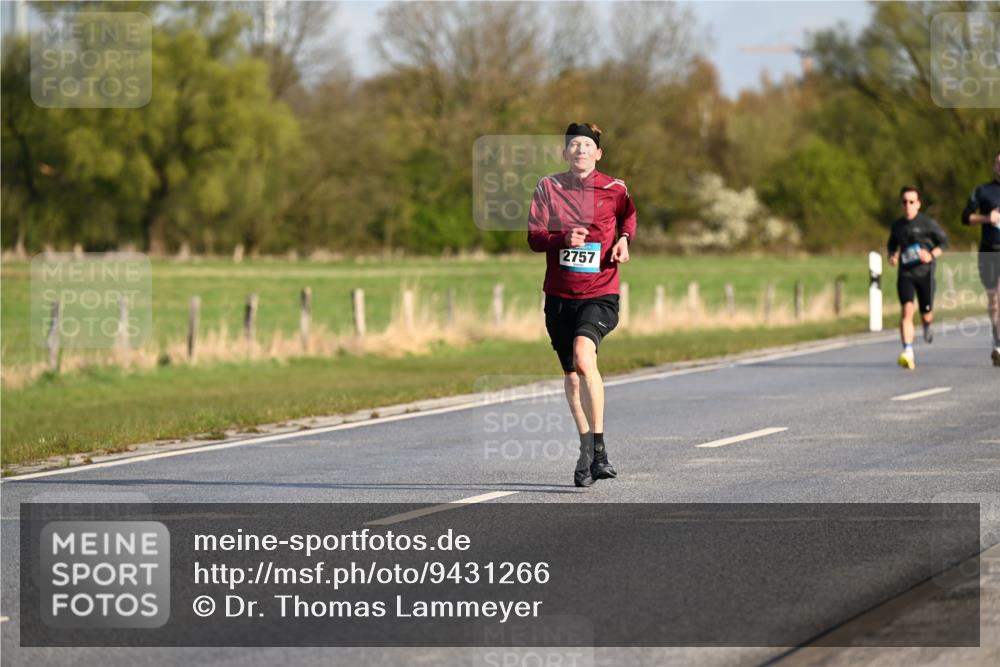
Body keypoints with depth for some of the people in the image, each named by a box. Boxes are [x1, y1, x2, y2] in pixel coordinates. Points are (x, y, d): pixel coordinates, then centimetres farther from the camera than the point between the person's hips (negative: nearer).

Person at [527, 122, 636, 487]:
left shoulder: (614, 189, 1)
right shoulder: (548, 187, 2)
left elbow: (629, 217, 23)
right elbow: (534, 237, -2)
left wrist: (624, 239, 2)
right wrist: (563, 238, -21)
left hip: (600, 294, -3)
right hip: (559, 295, 3)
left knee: (583, 355, -28)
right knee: (571, 374, 11)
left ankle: (597, 444, -23)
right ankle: (588, 451, 27)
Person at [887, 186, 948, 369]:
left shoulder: (928, 223, -2)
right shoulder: (897, 226, 9)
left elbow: (943, 242, 3)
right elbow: (892, 245, 26)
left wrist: (931, 255, -15)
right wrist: (892, 256, 4)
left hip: (924, 273, -1)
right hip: (905, 274, 1)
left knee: (926, 313, 5)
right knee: (907, 310, -18)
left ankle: (928, 326, 46)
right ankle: (908, 353, -25)